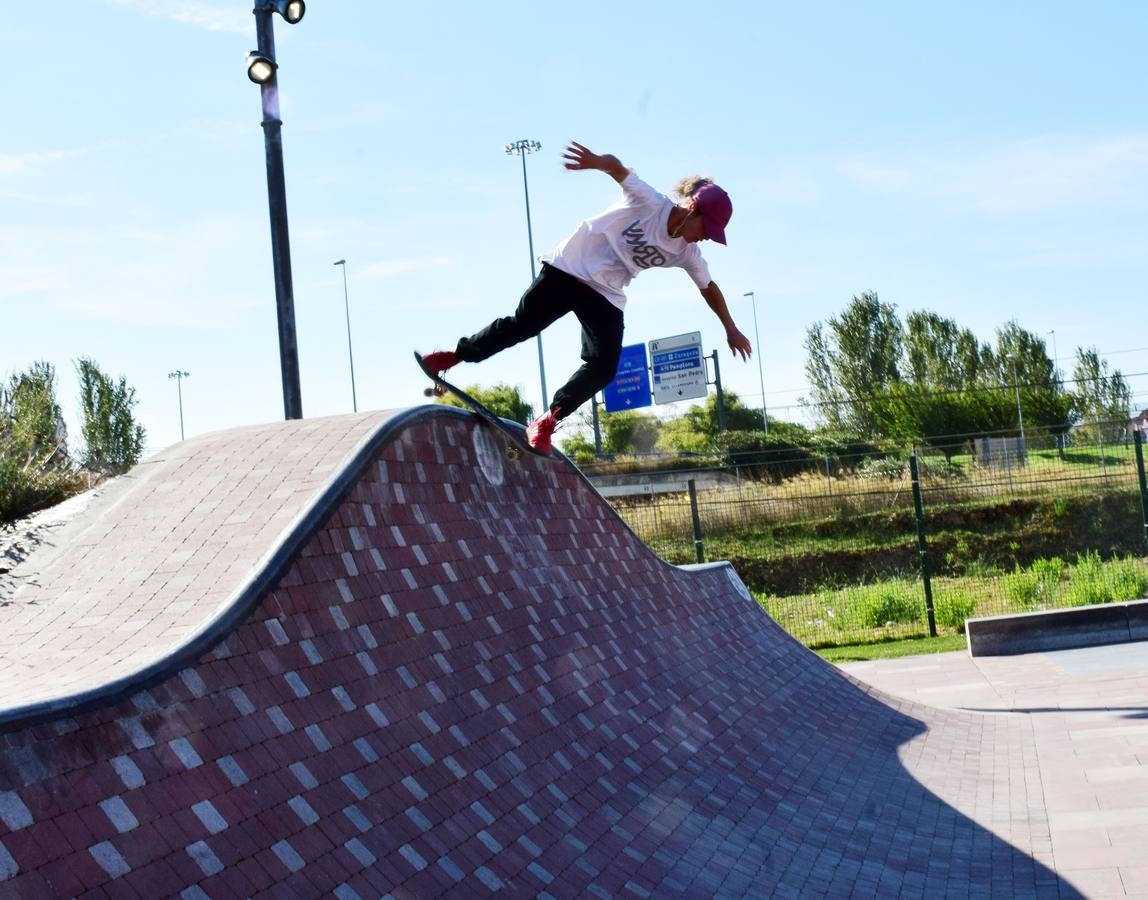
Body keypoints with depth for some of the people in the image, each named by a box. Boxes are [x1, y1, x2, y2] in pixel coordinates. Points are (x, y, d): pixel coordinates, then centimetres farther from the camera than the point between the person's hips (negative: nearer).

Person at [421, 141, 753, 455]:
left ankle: (546, 423, -3)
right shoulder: (649, 202, -19)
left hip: (606, 297, 5)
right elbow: (618, 168, -30)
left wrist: (731, 329, 17)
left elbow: (709, 288, 12)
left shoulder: (686, 252, -3)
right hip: (567, 270, -5)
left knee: (602, 369, -10)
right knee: (520, 326, -2)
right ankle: (456, 355, 19)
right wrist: (595, 161, -53)